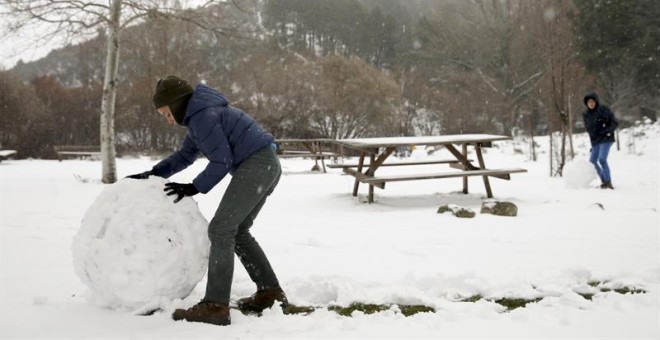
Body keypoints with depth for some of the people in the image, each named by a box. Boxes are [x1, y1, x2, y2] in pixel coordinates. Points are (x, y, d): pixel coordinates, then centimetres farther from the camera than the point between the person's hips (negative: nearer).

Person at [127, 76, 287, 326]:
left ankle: (215, 306, -15)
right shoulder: (199, 115, 21)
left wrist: (194, 188, -5)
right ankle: (271, 292, 19)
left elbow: (222, 161, -14)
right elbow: (185, 155, 28)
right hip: (267, 166, 11)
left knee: (220, 230, -12)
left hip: (256, 165, -11)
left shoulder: (202, 116, -12)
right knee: (237, 231, 16)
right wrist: (153, 174, 19)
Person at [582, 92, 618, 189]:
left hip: (606, 139, -7)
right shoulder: (586, 115, 8)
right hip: (595, 141, 7)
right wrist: (592, 142, 13)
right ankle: (604, 180, 21)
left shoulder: (604, 110, -8)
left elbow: (615, 123, -7)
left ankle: (608, 181, -12)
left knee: (602, 159, -20)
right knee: (592, 161, 7)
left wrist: (607, 131, -21)